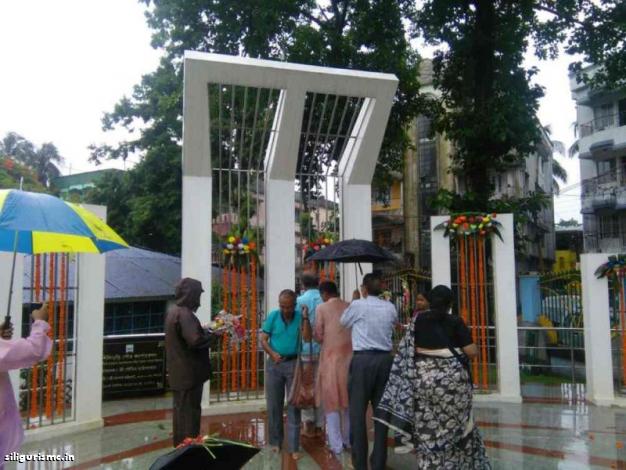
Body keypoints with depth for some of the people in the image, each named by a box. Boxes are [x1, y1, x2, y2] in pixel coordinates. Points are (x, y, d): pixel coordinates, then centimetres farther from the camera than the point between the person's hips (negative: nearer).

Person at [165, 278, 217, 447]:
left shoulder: (174, 311, 12)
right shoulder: (184, 314, -20)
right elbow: (195, 340, -29)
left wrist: (206, 330, 9)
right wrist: (213, 334, -14)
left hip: (179, 372, 10)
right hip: (189, 373, -10)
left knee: (181, 411, 17)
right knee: (190, 412, -2)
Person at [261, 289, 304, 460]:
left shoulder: (300, 316, -6)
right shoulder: (273, 316, -3)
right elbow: (263, 339, -4)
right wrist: (272, 353, -17)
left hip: (294, 363, -1)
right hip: (274, 364, 2)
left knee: (294, 405, 2)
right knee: (274, 405, 10)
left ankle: (293, 447, 9)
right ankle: (275, 441, 26)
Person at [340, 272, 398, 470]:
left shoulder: (357, 305, -5)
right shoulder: (390, 307, 8)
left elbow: (343, 322, 13)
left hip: (363, 359, -4)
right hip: (385, 359, 4)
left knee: (358, 410, 3)